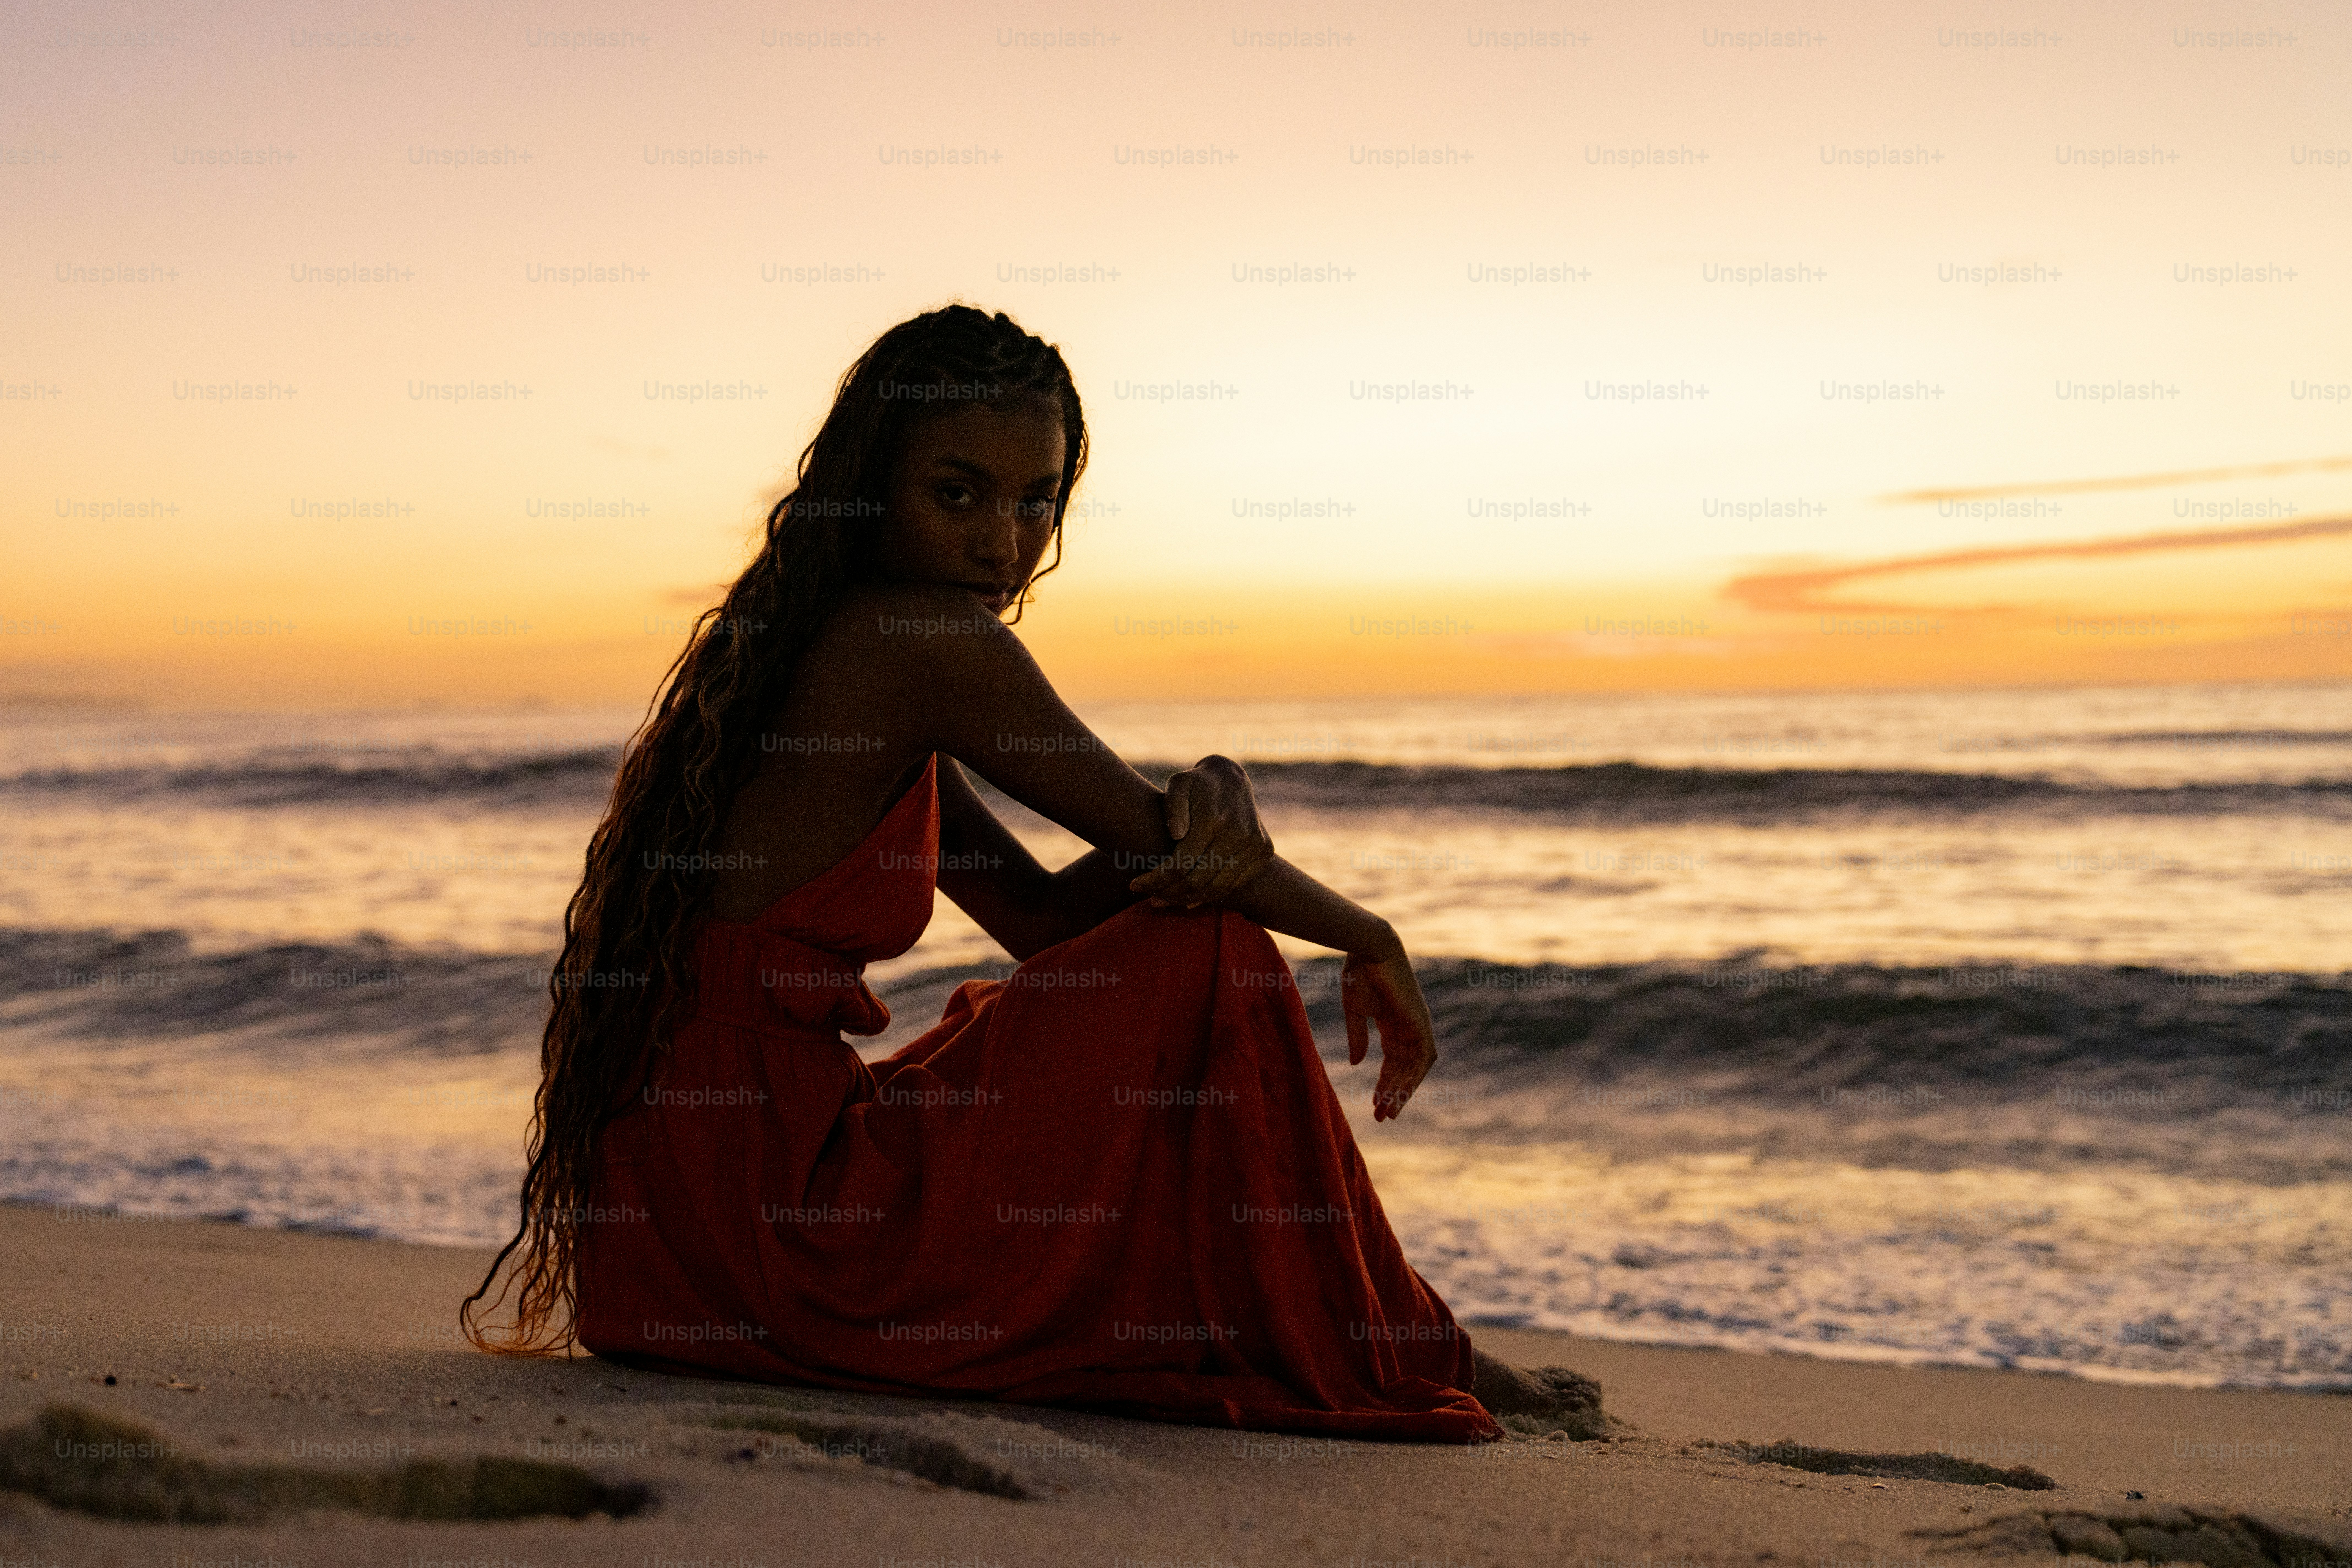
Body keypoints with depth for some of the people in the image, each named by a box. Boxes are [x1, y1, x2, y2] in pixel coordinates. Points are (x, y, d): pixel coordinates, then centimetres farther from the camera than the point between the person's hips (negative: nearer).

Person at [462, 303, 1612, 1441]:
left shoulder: (807, 648, 16)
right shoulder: (924, 644, -12)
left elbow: (1047, 919, 13)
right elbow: (1159, 843, -6)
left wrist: (1206, 798, -5)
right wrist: (1368, 940, 11)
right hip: (752, 1224, -10)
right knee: (1205, 959, -6)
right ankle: (1402, 1362, 7)